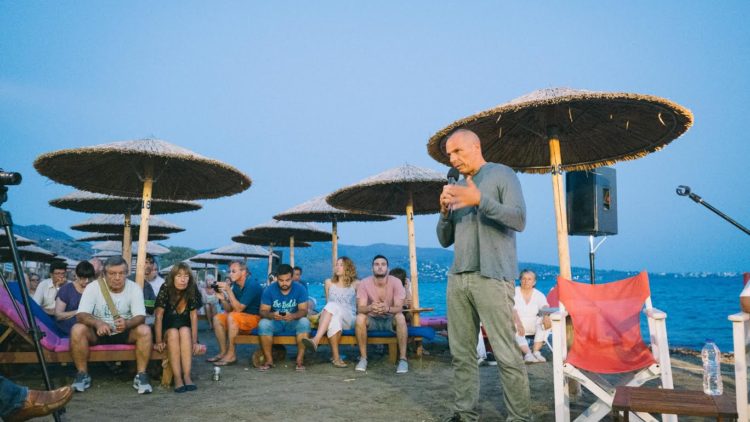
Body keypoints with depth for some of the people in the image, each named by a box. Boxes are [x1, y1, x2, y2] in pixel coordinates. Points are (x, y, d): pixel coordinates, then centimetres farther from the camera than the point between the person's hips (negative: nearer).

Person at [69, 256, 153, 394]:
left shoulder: (134, 288, -12)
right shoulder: (93, 287, -13)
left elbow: (140, 317, -19)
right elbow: (81, 314, -21)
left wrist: (127, 323, -43)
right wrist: (98, 323, -43)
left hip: (124, 333, 0)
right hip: (98, 332, 0)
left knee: (144, 331, -29)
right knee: (77, 330, -29)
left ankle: (141, 375, -18)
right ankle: (83, 374, -13)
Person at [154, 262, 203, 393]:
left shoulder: (193, 291, -12)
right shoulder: (166, 290, -17)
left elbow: (194, 316, -12)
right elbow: (159, 316, -18)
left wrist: (194, 341, -18)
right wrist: (159, 341, -24)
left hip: (185, 329, 1)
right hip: (167, 329, -1)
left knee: (184, 331, -31)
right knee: (173, 333, -32)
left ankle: (187, 376, -33)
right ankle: (177, 378, -34)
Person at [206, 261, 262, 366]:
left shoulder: (252, 285, -20)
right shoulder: (235, 286, 4)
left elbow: (238, 309, -23)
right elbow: (229, 309, 7)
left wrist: (228, 291, -25)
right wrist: (222, 298, -11)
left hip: (255, 318, -9)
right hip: (240, 317, 9)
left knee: (232, 317, -30)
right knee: (217, 318, -4)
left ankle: (231, 355, -22)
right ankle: (223, 352, -5)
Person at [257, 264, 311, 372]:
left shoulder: (300, 289, -11)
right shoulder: (269, 290, -9)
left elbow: (303, 310, -16)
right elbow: (263, 311, -11)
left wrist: (293, 316, -39)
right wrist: (271, 315, -35)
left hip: (293, 322, -1)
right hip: (275, 322, 1)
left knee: (304, 322, -32)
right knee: (263, 324, -31)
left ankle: (300, 359, -23)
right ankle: (269, 360, -19)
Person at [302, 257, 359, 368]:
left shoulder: (355, 284, 10)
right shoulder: (329, 282, 18)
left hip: (349, 319, -2)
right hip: (332, 316, 2)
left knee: (332, 306, -37)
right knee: (333, 319, -39)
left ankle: (316, 340, -49)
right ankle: (336, 357, -44)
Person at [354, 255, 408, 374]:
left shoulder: (396, 282, -15)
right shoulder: (364, 283, -13)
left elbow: (399, 308, -22)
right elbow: (360, 308, -19)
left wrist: (387, 308, -45)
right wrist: (370, 308, -44)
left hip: (390, 319, -1)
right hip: (372, 319, 1)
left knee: (400, 317, -33)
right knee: (360, 317, -31)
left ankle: (403, 359, -26)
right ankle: (363, 358, -18)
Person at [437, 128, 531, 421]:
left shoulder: (502, 175, 4)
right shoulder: (457, 188, 21)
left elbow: (519, 219, -9)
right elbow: (445, 240, 19)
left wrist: (480, 200, -19)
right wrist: (445, 212, 0)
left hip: (492, 277, -6)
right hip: (457, 278, 6)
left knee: (506, 354, -7)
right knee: (462, 353, 6)